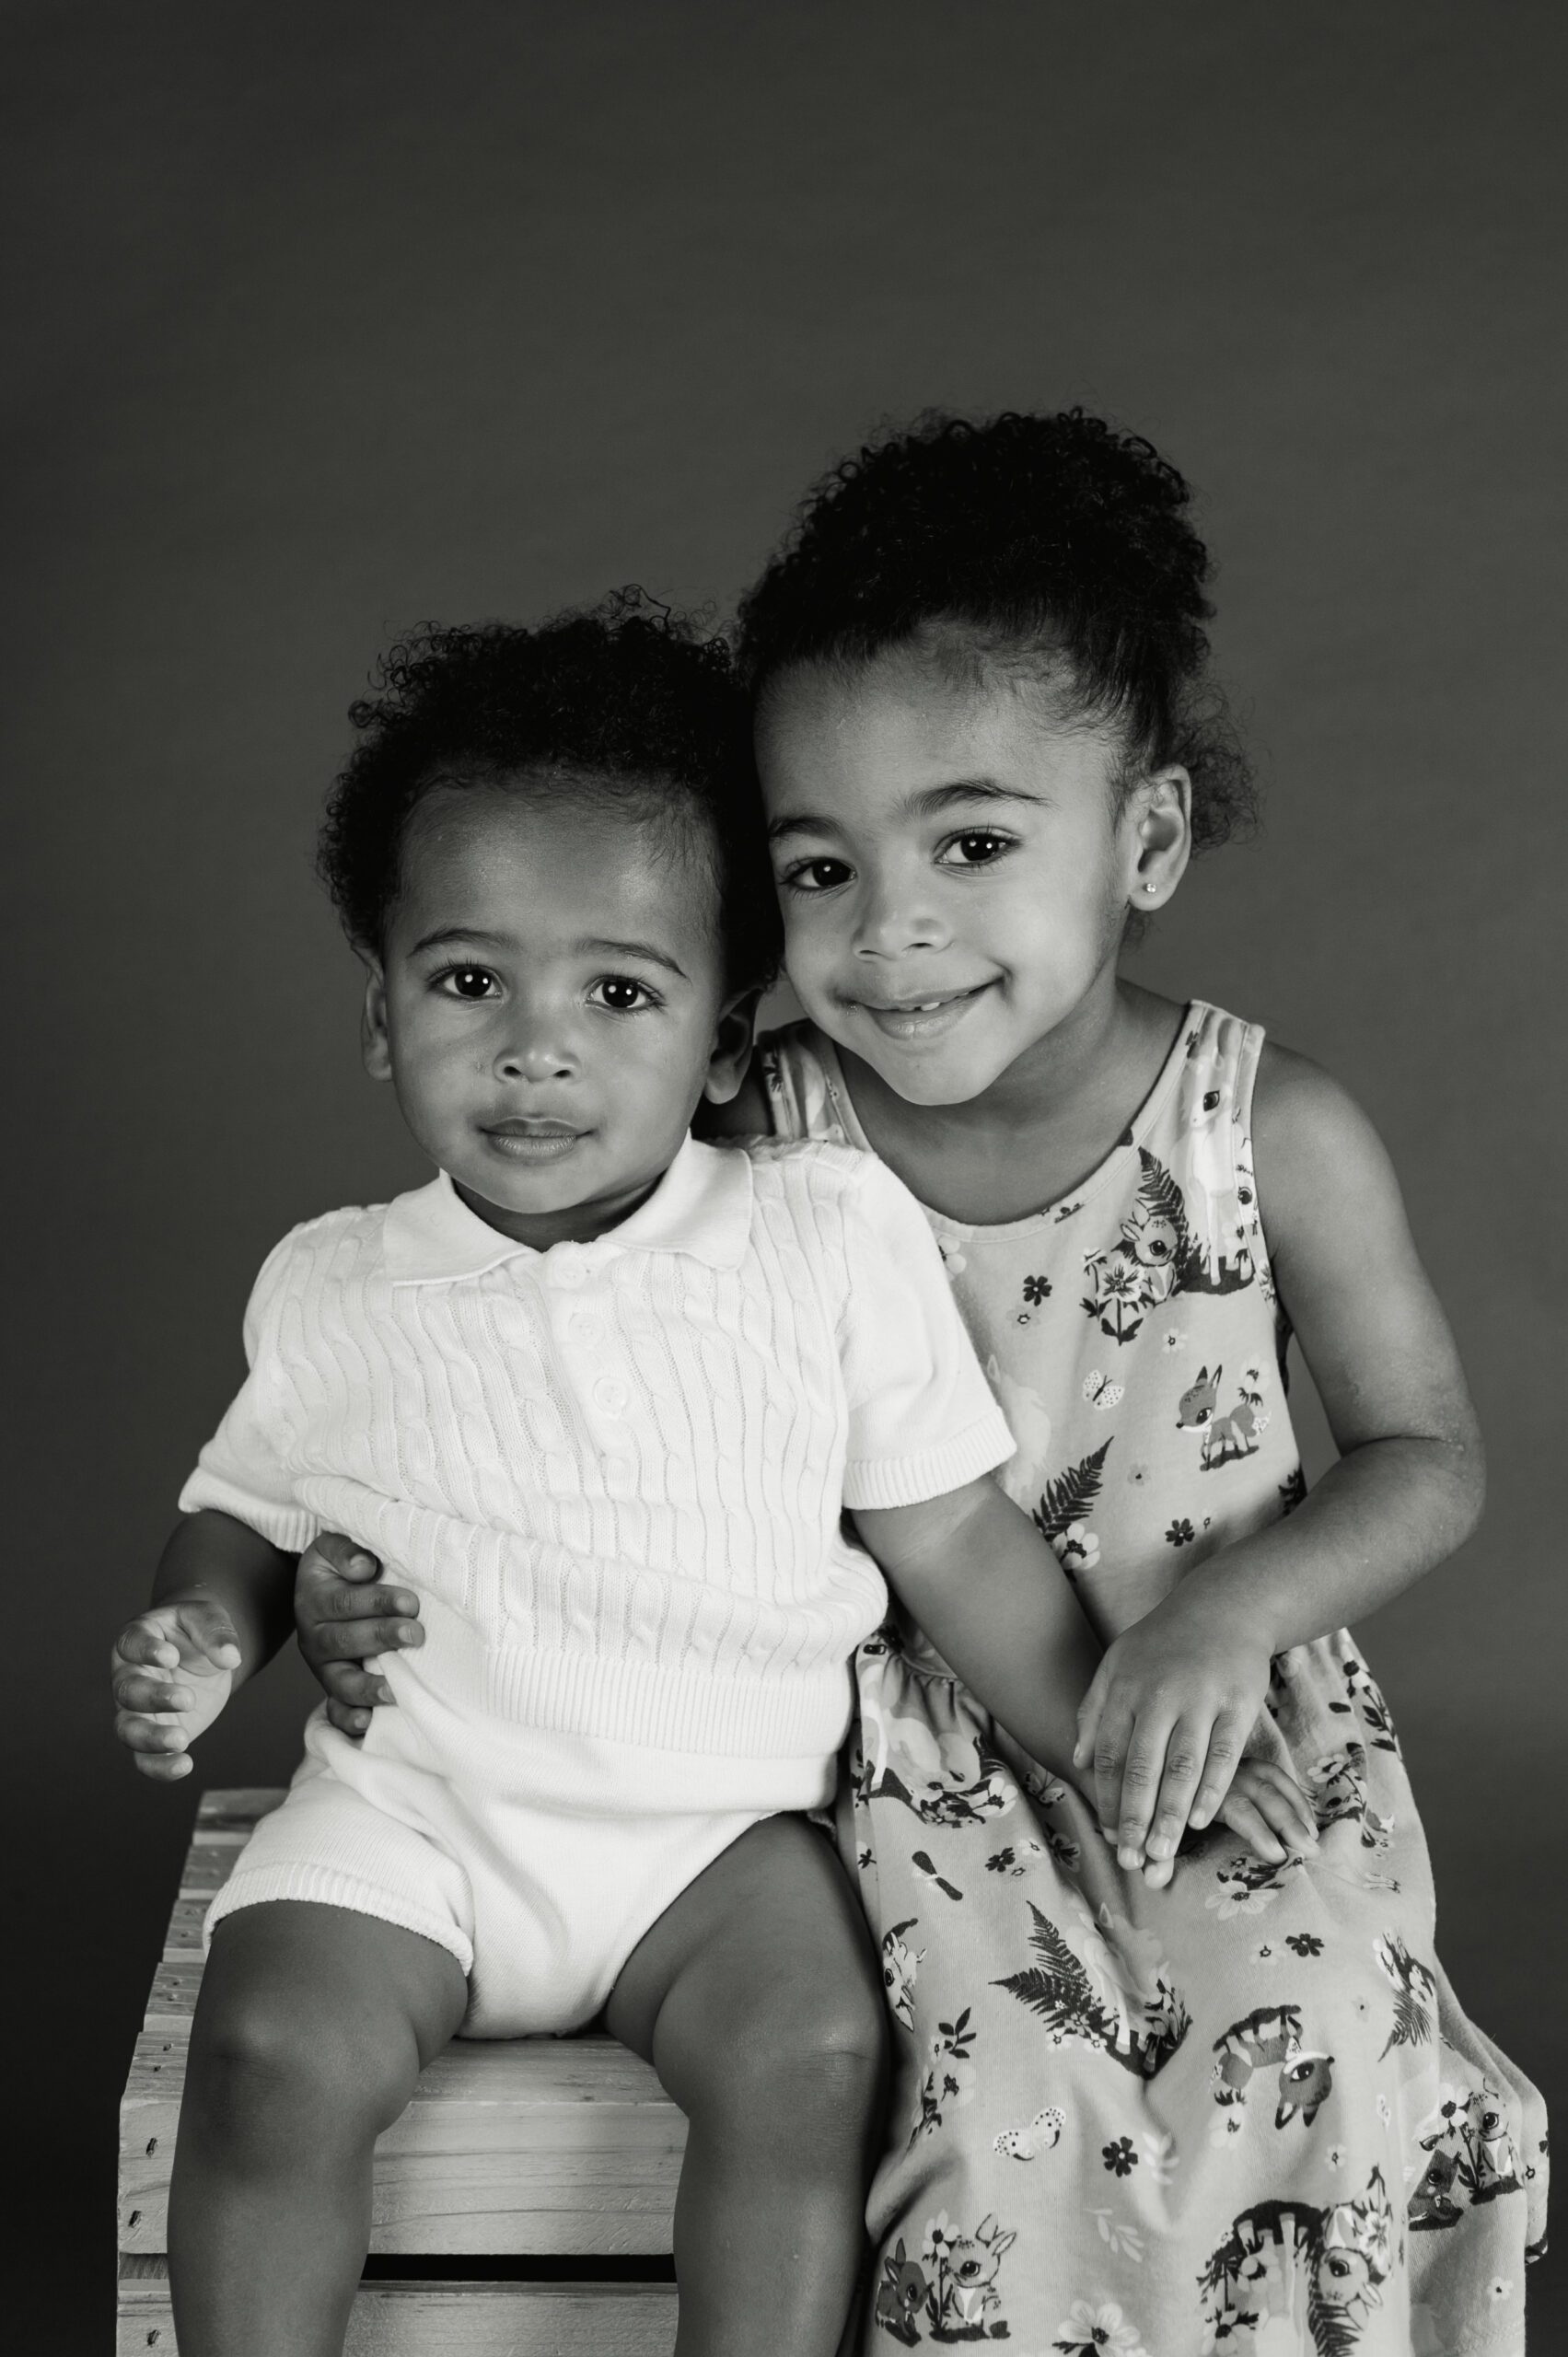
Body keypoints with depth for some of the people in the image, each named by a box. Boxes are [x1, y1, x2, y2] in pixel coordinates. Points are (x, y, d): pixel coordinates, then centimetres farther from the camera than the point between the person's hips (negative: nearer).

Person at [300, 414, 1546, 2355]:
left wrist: (1230, 1613, -16)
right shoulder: (763, 1153, -6)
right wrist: (391, 1596, -10)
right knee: (1008, 2097, -23)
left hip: (1223, 1733, 1)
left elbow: (1425, 1459, 1)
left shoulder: (1276, 1137, -8)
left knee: (1332, 2055, -22)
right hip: (920, 1743, 0)